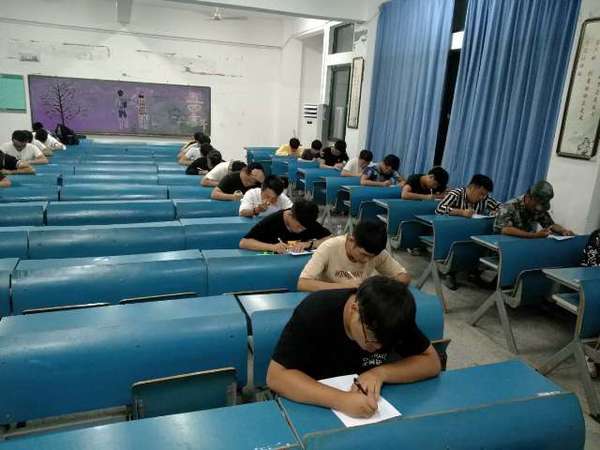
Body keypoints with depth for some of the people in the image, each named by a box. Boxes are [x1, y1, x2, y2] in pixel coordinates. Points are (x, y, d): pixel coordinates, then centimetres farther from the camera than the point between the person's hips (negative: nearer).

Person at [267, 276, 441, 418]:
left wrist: (381, 373, -25)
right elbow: (276, 376, -26)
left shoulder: (393, 317, -14)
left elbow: (432, 362, -9)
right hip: (315, 406, -3)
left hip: (368, 405, 4)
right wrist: (340, 400, -37)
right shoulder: (314, 311, -25)